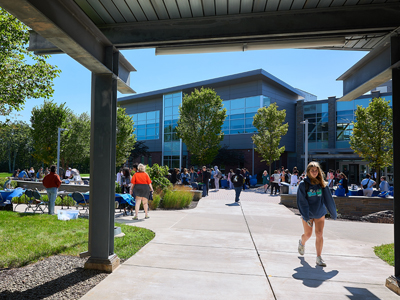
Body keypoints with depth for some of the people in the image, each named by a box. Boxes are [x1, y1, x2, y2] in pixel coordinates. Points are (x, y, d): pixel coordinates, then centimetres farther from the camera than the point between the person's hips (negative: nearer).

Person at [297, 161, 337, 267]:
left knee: (319, 235, -3)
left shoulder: (322, 184, -3)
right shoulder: (303, 184, -11)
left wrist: (333, 213, 10)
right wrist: (306, 217, -17)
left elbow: (328, 199, 4)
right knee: (308, 234, 11)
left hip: (320, 214, 2)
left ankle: (319, 257, 9)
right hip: (307, 214, -2)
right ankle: (302, 243, 44)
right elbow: (302, 202, -12)